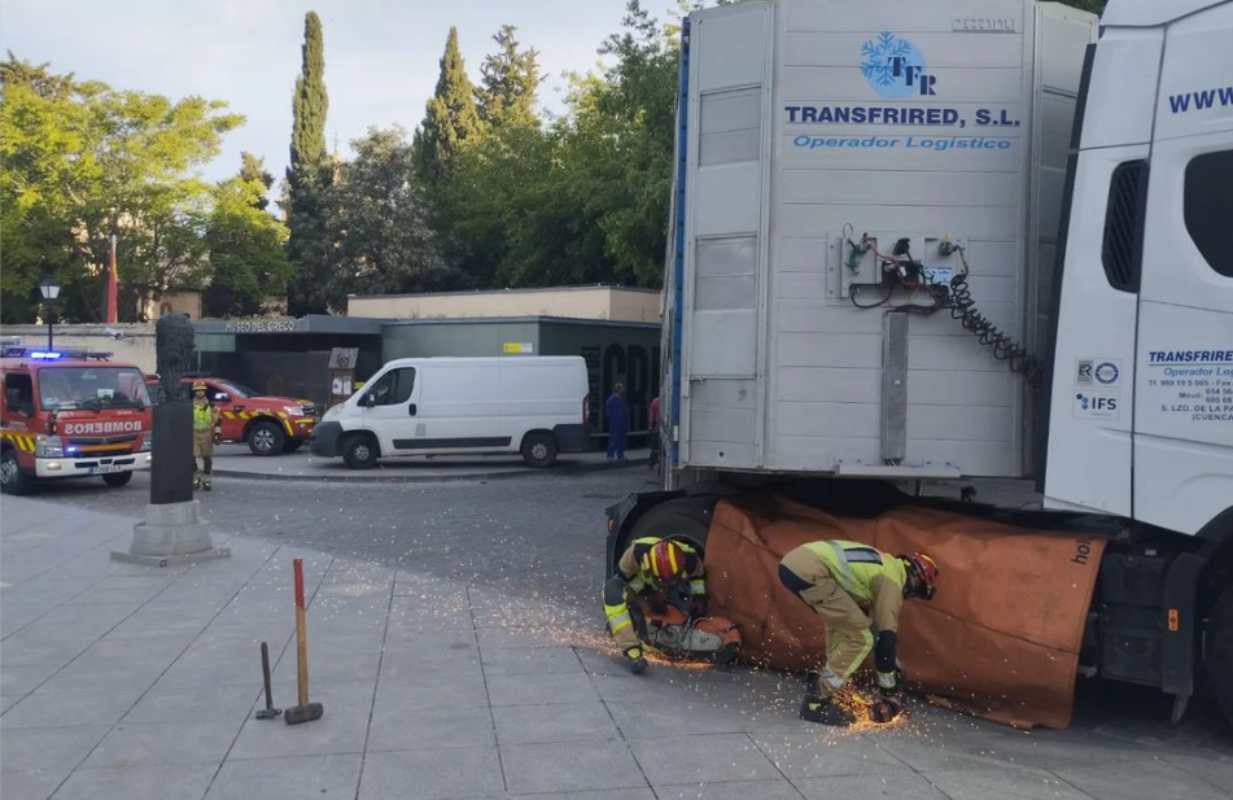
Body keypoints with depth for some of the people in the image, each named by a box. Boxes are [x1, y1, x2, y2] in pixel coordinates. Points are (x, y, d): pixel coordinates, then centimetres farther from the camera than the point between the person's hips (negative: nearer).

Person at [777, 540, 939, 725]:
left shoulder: (885, 565, 29)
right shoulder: (892, 581, 2)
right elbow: (886, 638, 0)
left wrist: (895, 667, 46)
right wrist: (891, 695, 9)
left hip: (791, 561, 10)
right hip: (809, 571, -10)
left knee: (842, 625, 28)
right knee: (860, 638, -3)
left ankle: (826, 686, 26)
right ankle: (816, 703, -1)